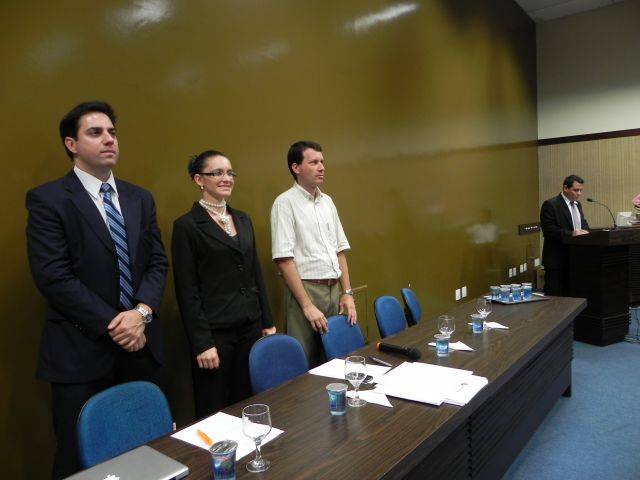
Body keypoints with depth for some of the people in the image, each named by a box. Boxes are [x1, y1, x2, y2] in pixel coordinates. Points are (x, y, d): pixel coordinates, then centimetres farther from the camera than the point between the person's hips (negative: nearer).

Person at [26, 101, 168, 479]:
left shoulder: (140, 199, 10)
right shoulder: (48, 200, -6)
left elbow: (158, 263, 6)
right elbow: (54, 278, -14)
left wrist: (142, 312, -11)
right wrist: (112, 326, -15)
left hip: (140, 344, 5)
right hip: (82, 351, -4)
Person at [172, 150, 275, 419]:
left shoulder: (243, 220, 10)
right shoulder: (187, 226, -9)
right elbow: (187, 291, -12)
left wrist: (267, 322, 11)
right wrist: (202, 342, -14)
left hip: (250, 326, 6)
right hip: (215, 331, -6)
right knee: (214, 411, 9)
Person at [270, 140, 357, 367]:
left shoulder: (327, 201, 11)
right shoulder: (285, 203, -9)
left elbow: (340, 250, 13)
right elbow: (283, 259, -15)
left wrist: (347, 292, 6)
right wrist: (307, 305, -17)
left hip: (334, 290, 6)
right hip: (306, 290, -6)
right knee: (304, 363, 4)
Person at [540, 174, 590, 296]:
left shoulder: (577, 204, 15)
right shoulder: (550, 204, -11)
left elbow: (583, 223, 22)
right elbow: (548, 229, -18)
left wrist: (584, 231, -1)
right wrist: (572, 233, -23)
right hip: (557, 258, -8)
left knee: (570, 293, 11)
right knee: (554, 295, -3)